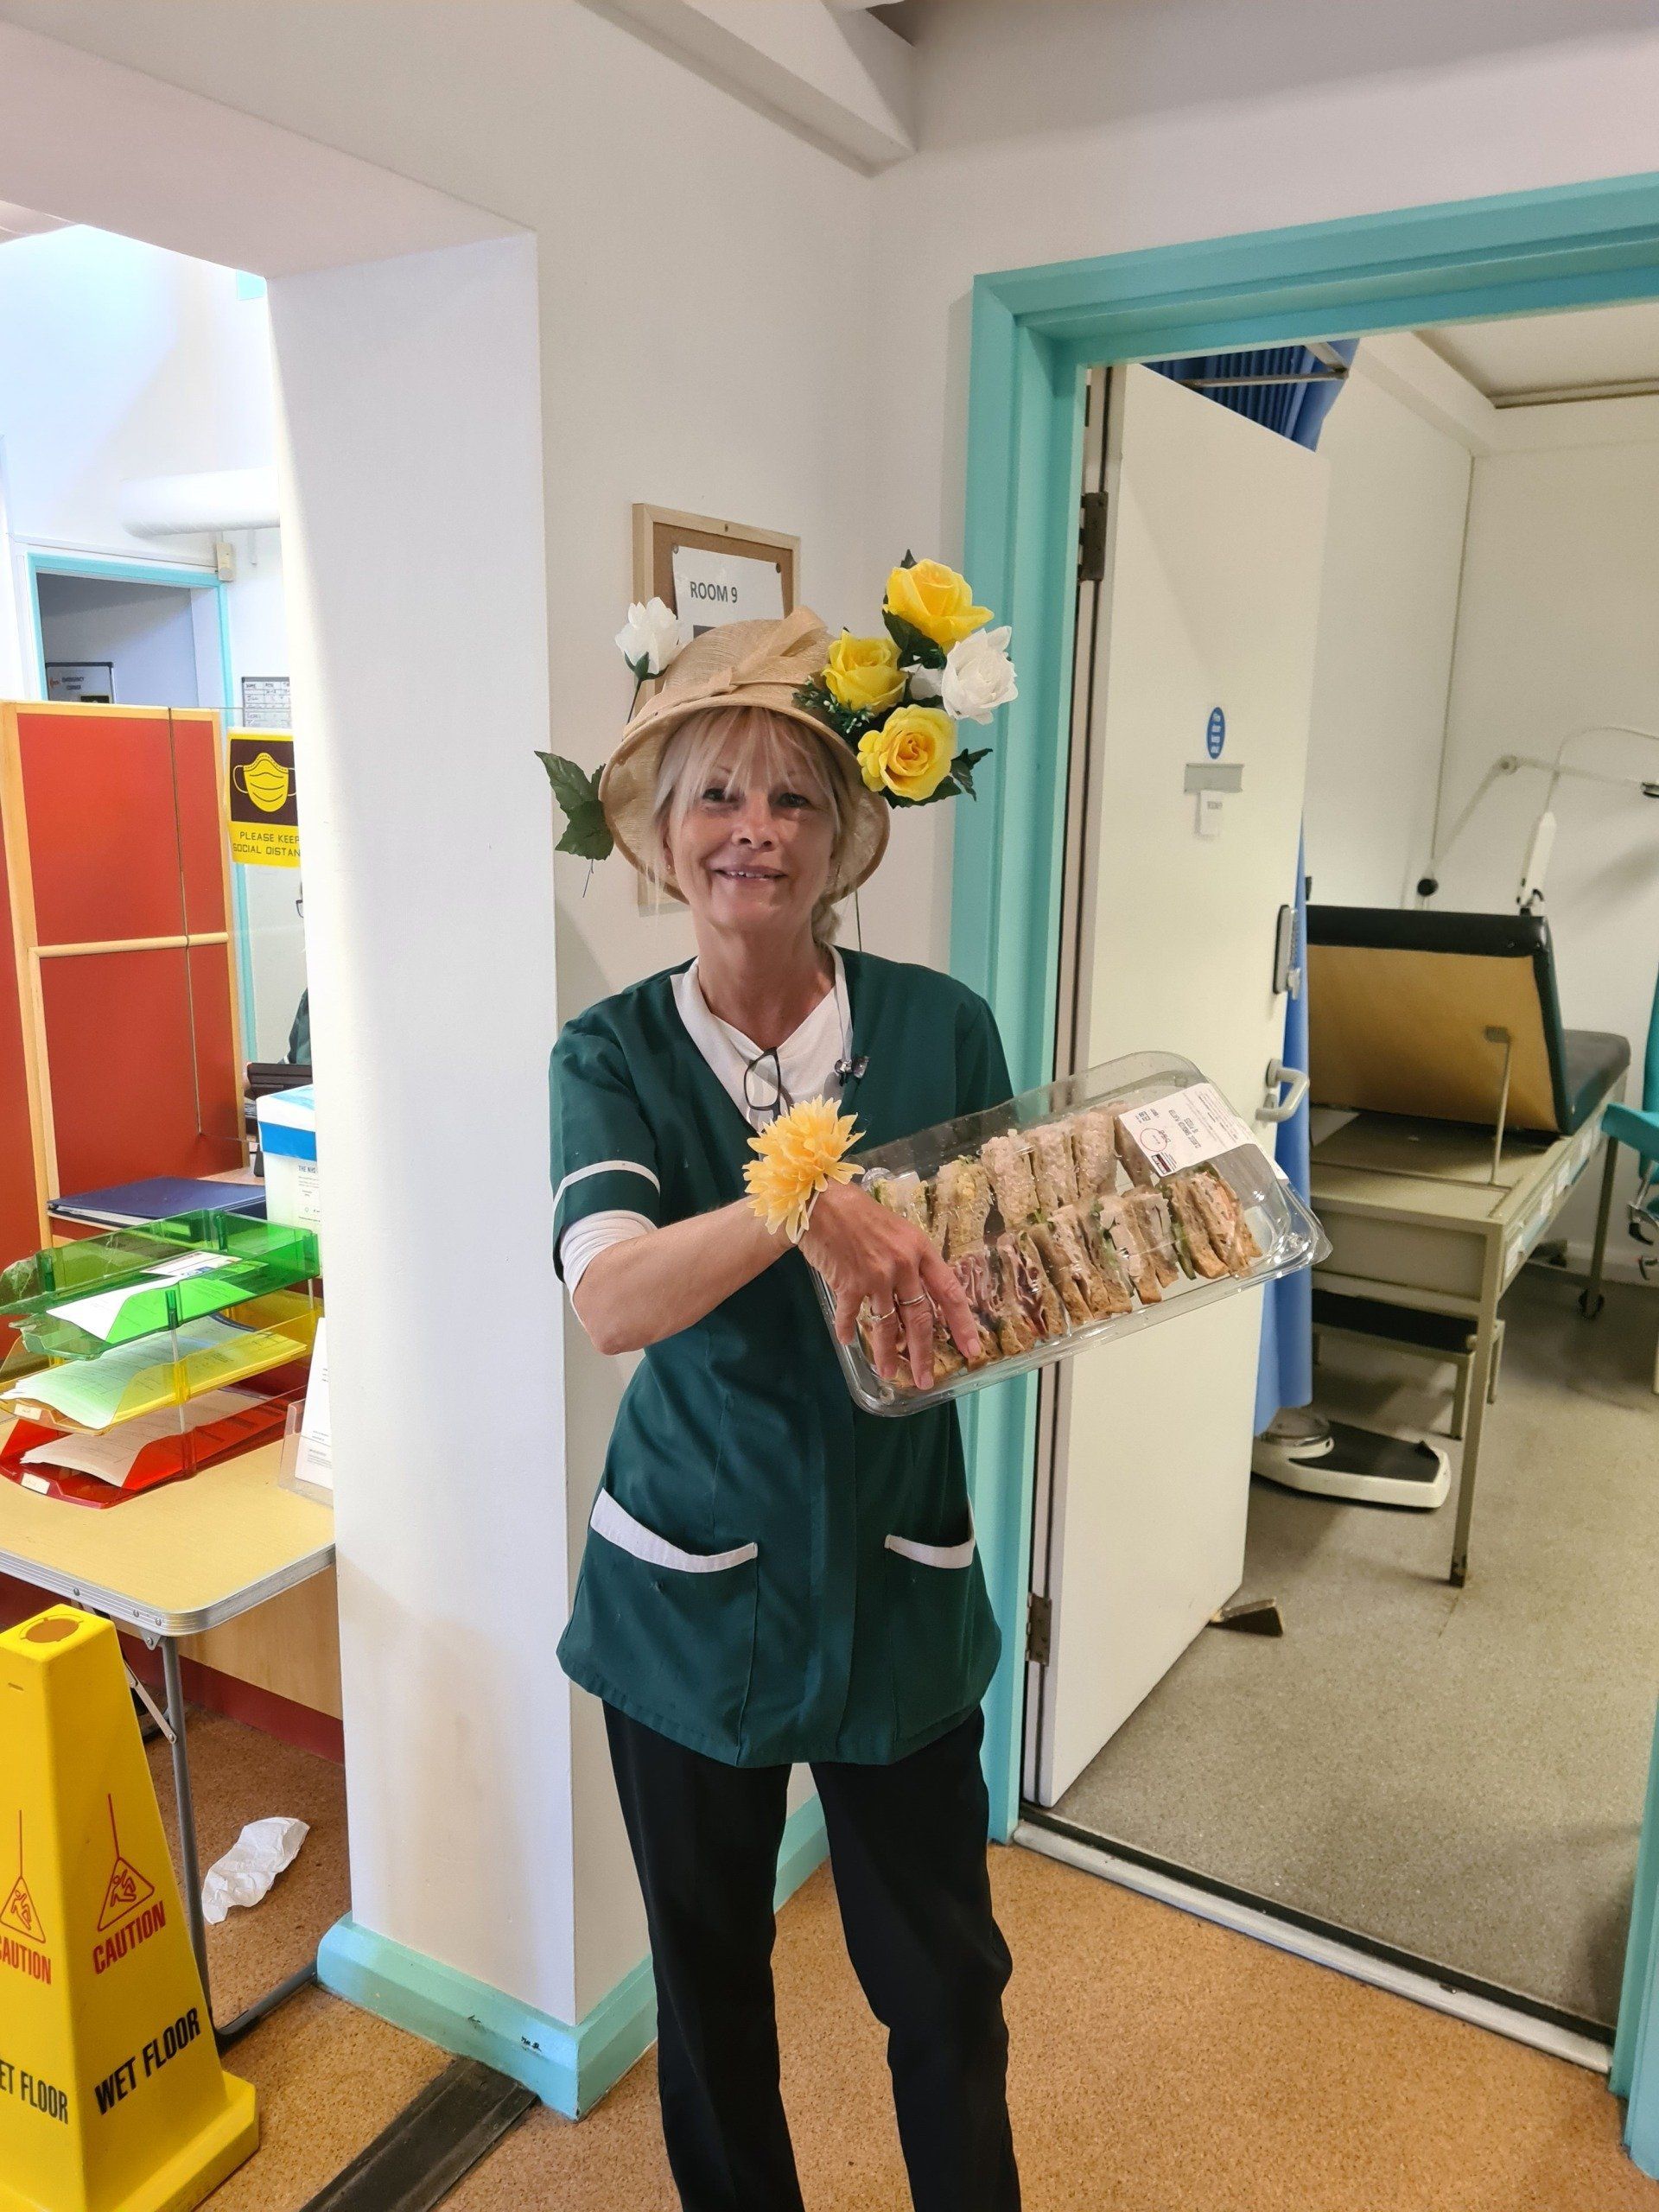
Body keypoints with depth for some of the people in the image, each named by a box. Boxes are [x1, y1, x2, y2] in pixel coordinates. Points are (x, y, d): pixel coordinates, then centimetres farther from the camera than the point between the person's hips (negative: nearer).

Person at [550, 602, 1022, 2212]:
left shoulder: (941, 1027, -7)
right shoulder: (615, 1053, -10)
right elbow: (610, 1300, -26)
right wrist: (798, 1203, -43)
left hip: (900, 1581, 1)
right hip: (692, 1593, 0)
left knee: (945, 1976, 16)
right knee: (708, 1974, 21)